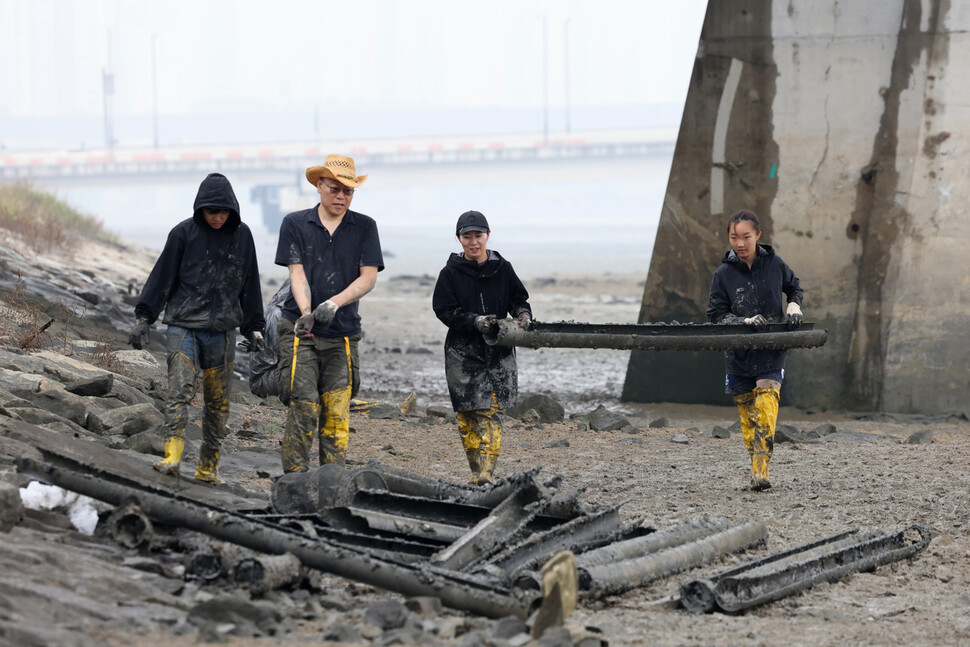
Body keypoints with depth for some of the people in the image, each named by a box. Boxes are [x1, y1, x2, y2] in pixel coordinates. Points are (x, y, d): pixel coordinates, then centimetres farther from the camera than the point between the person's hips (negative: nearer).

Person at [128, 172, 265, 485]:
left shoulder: (242, 236, 8)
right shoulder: (184, 233, -1)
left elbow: (249, 285, 18)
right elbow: (162, 276, 3)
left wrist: (254, 328, 19)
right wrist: (143, 318, 0)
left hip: (222, 332, 3)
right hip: (183, 327, -3)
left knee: (218, 402, 5)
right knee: (180, 389, -19)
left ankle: (208, 467, 12)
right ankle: (173, 455, -29)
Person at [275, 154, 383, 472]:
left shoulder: (364, 227, 7)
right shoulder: (295, 224, 5)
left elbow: (368, 277, -1)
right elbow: (297, 275, -2)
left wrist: (334, 303, -18)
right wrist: (306, 312, -21)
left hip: (342, 332, 1)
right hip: (300, 330, -1)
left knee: (337, 415, -1)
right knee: (303, 408, -11)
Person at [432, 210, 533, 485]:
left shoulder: (502, 269, 4)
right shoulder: (451, 273, -2)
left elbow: (518, 298, 12)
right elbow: (444, 310, -6)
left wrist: (523, 314, -11)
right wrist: (474, 321, -21)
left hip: (498, 352, 1)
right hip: (463, 352, -1)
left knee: (492, 411, -7)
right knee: (467, 415, 0)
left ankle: (487, 472, -11)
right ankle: (476, 471, 10)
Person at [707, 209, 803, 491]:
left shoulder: (774, 264, -2)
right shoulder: (724, 274, -5)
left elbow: (794, 286, 19)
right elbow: (716, 314, -2)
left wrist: (794, 306, -2)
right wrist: (744, 322, -17)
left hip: (771, 353, -1)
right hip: (738, 355, 1)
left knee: (765, 412, -15)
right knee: (747, 415, 8)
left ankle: (761, 471, -21)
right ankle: (755, 465, 19)